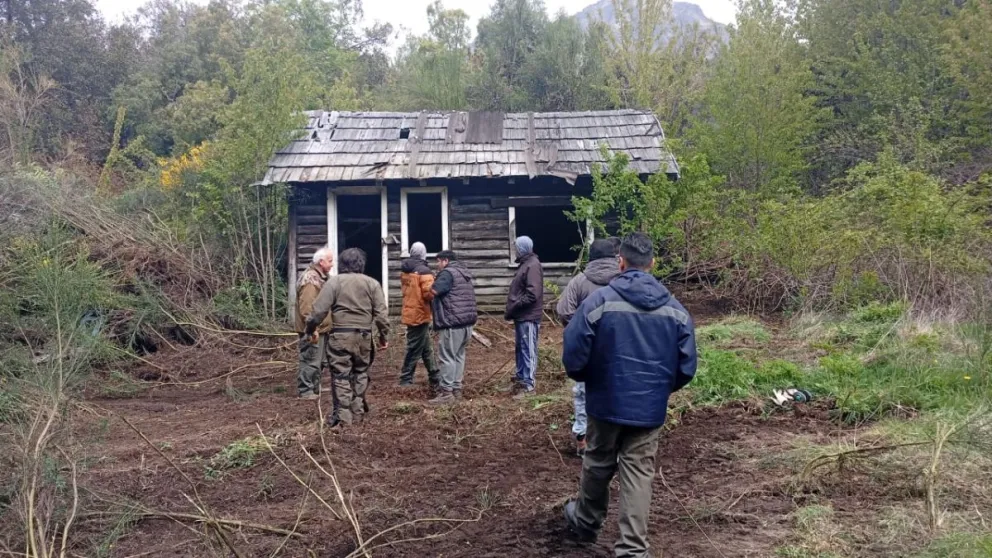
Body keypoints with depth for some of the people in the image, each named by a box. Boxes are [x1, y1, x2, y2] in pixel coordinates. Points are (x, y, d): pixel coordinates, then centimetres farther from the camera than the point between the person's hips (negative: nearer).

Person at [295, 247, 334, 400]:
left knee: (318, 361, 16)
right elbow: (306, 308, -24)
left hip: (321, 329, 10)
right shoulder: (310, 280, -19)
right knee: (310, 361, -5)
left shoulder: (320, 277, 15)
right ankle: (306, 391, 1)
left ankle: (315, 388, 25)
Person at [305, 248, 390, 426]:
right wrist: (384, 335, 12)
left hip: (341, 335, -2)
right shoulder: (372, 283, 5)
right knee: (360, 374, 14)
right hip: (364, 336, 2)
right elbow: (381, 313, 2)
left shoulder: (334, 281, -1)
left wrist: (310, 328, 9)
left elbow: (319, 310, -5)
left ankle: (343, 415, 2)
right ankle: (357, 413, 17)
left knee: (341, 376, 3)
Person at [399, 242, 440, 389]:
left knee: (427, 348, 15)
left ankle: (435, 379, 21)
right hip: (420, 315, -8)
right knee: (415, 349, 1)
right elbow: (429, 293, -22)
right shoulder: (424, 271, -17)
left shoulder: (404, 271, 9)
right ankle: (406, 380, 7)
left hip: (410, 313, 8)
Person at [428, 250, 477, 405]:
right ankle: (456, 389, 16)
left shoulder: (448, 272, -9)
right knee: (459, 356, 13)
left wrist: (433, 284, 2)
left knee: (448, 358, -7)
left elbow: (434, 291, -19)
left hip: (452, 322, -9)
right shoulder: (464, 273, 20)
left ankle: (446, 393, -8)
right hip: (467, 321, 9)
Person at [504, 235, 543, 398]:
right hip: (522, 315, 10)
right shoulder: (525, 264, 16)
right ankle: (521, 378, 26)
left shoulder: (532, 265, -16)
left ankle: (528, 384, -1)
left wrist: (513, 309, -18)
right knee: (521, 348, 16)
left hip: (528, 316, -10)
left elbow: (532, 294, -23)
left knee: (528, 350, -5)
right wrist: (512, 309, 12)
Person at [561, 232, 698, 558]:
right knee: (639, 474, 8)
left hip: (607, 403, -1)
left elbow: (573, 357, -12)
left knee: (598, 465, 18)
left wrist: (586, 379, 10)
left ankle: (586, 523, 40)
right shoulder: (676, 309, -2)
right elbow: (687, 367, 0)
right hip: (651, 408, 2)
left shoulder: (599, 301, -13)